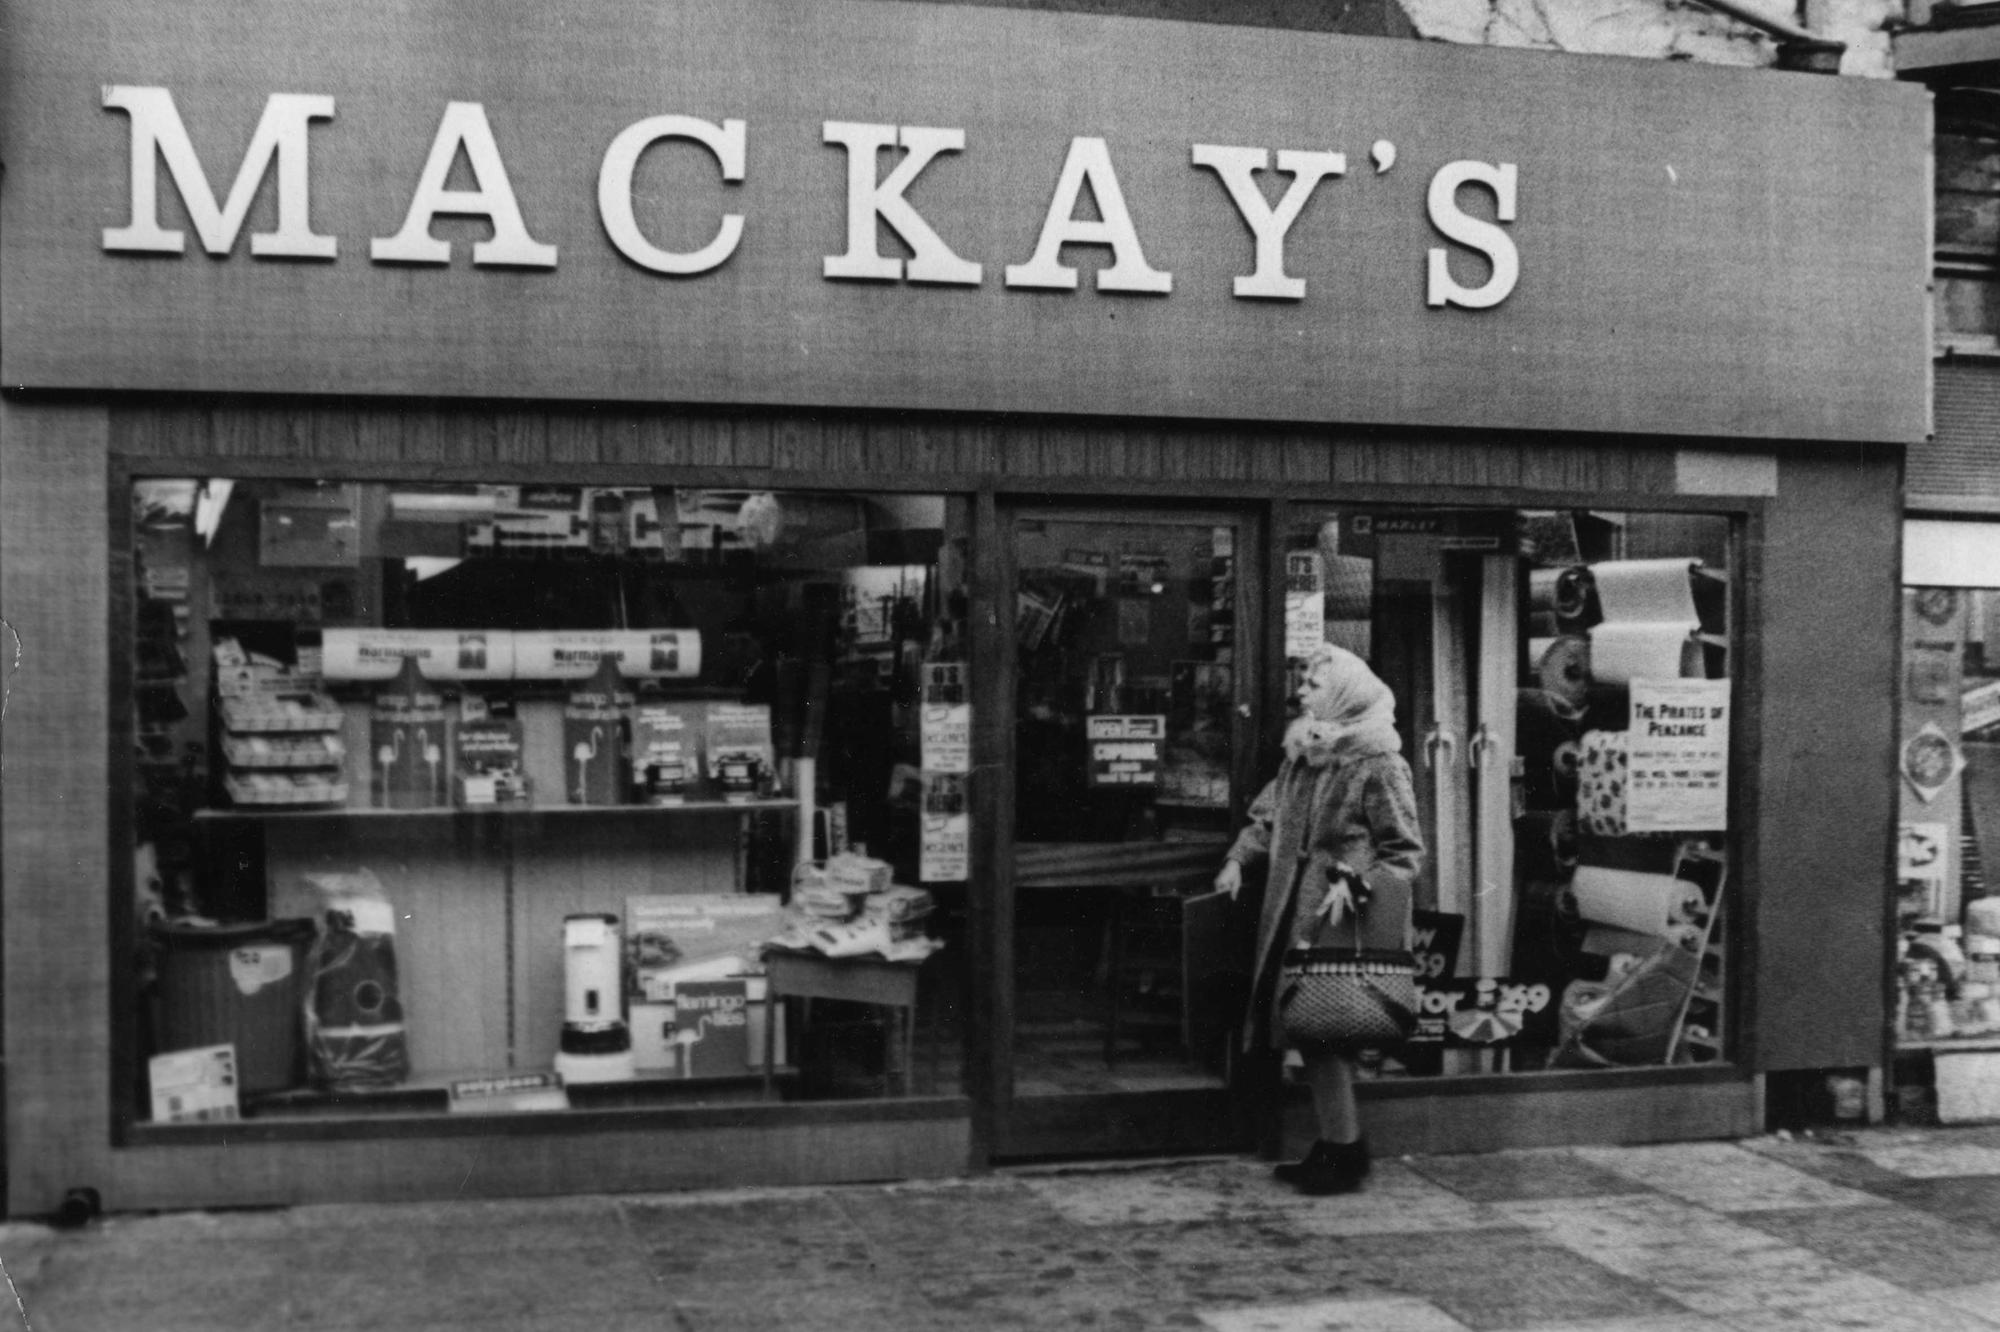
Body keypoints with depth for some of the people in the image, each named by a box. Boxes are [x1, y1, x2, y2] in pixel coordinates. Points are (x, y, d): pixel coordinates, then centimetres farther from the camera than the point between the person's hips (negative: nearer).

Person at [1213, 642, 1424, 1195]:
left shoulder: (1378, 767, -10)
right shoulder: (1299, 759, 14)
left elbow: (1405, 852, -8)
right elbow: (1267, 818, 20)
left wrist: (1354, 884, -19)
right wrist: (1238, 859, 4)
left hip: (1343, 923, -8)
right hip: (1295, 916, 8)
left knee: (1325, 1032, -8)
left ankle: (1344, 1152, 1)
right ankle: (1333, 1147, 21)